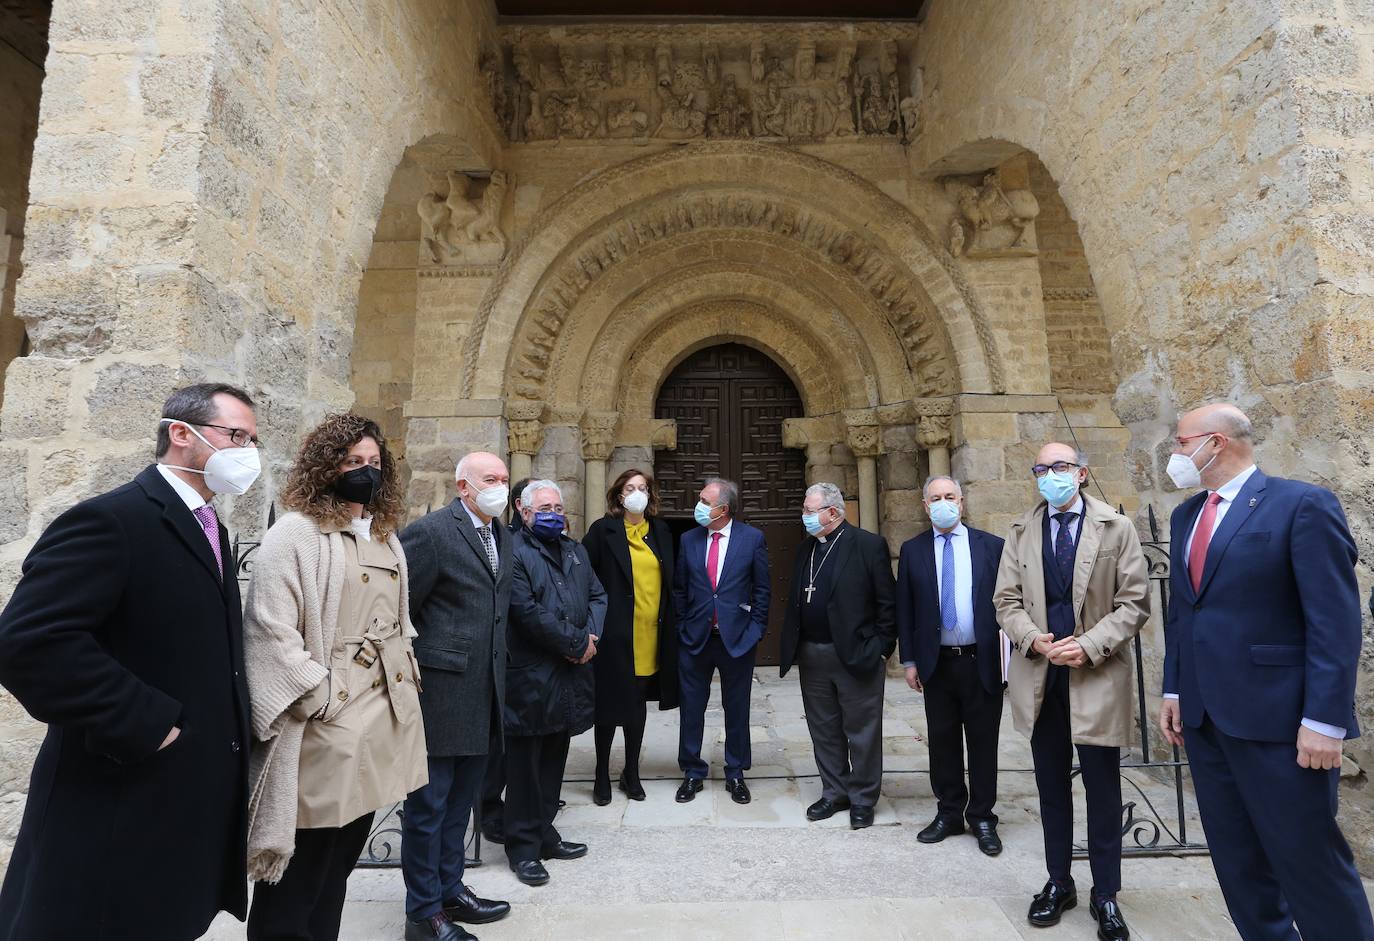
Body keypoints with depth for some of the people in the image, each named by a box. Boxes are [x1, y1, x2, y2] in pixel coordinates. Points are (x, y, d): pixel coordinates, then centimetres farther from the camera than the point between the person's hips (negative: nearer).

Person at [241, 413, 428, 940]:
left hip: (385, 715, 7)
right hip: (326, 724, -7)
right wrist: (324, 698, -16)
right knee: (302, 870, 6)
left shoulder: (386, 536, 13)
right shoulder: (295, 535, -9)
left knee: (340, 860, 19)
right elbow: (269, 631, -15)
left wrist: (406, 679, 11)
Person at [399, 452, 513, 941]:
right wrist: (415, 664, -7)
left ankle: (450, 890, 36)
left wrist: (497, 672, 14)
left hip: (483, 694, 7)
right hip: (441, 691, -7)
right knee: (428, 804, 8)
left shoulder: (502, 536, 10)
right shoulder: (430, 531, -14)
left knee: (460, 801, 20)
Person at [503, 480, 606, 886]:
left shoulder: (576, 551, 15)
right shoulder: (513, 552, -12)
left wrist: (590, 636, -6)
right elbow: (528, 612, -20)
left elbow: (597, 596, 13)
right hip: (530, 680, -7)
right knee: (525, 766, 5)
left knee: (553, 761, 17)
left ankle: (544, 832, 31)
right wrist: (578, 643, -13)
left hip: (568, 676, 7)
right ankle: (523, 847, 19)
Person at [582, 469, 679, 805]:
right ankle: (602, 775, 25)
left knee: (639, 703, 15)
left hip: (651, 636, 4)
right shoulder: (603, 530, -5)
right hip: (615, 634, -4)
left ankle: (631, 773, 31)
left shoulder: (661, 532, 8)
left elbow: (669, 580, 12)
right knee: (610, 704, 7)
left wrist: (669, 623, 8)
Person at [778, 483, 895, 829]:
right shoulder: (806, 548, 10)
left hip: (857, 656, -6)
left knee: (862, 732, 8)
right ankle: (834, 793, 32)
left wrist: (880, 651, -11)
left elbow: (887, 603, -9)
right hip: (812, 656, 6)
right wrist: (791, 648, 8)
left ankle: (863, 800, 24)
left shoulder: (869, 545, -9)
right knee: (824, 730, 16)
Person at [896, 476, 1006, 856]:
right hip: (936, 663, 1)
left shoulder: (991, 546, -1)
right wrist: (909, 660, 1)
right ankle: (949, 813, 28)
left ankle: (982, 817, 26)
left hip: (982, 662, -1)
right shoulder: (913, 550, 3)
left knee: (983, 742, 9)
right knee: (942, 741, 12)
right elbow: (905, 608, 4)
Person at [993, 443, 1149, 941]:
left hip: (1098, 676, -2)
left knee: (1102, 790, 7)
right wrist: (1036, 640, -12)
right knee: (1052, 787, 13)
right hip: (1039, 675, 3)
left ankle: (1105, 895, 24)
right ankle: (1058, 882, 29)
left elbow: (1134, 603, -5)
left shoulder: (1117, 527, -1)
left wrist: (1089, 646, -16)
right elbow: (1006, 600, 5)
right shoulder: (1021, 533, 6)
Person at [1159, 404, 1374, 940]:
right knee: (1235, 857, 16)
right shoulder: (1186, 516, 11)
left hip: (1276, 717, -6)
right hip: (1203, 715, 7)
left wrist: (1324, 720, -17)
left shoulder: (1303, 504, -9)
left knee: (1309, 860, 5)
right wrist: (1173, 690, 11)